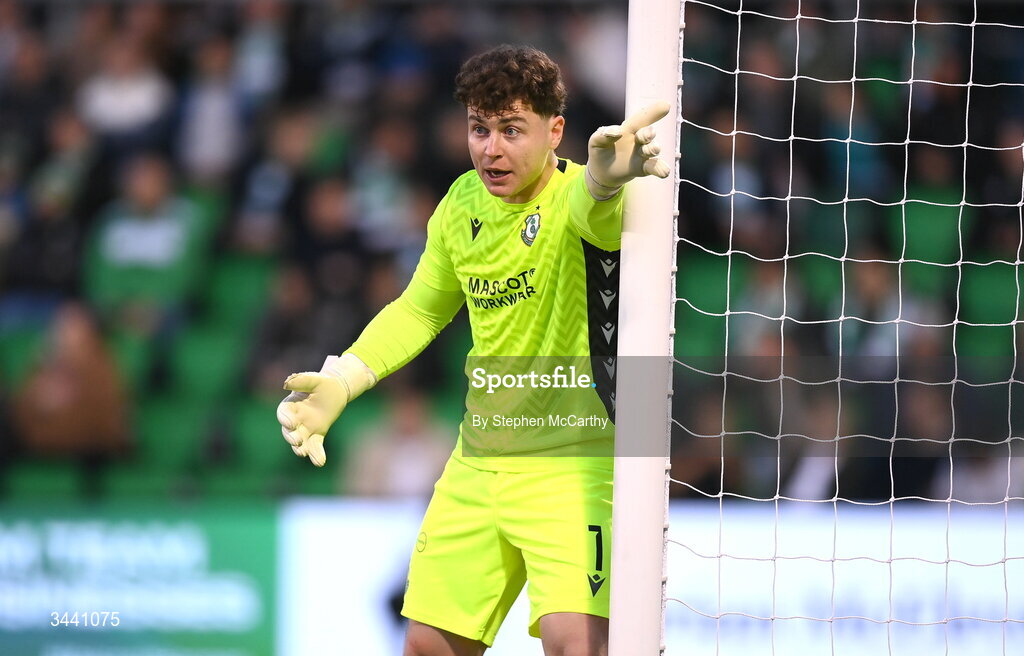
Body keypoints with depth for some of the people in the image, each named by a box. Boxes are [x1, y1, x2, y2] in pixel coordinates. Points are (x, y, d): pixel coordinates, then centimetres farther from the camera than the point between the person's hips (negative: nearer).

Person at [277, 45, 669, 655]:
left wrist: (602, 179, -70)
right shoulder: (463, 204, 2)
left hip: (575, 462, -6)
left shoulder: (579, 195, -19)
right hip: (478, 464, 6)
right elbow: (422, 309, 20)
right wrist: (342, 380, 6)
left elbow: (595, 214, -46)